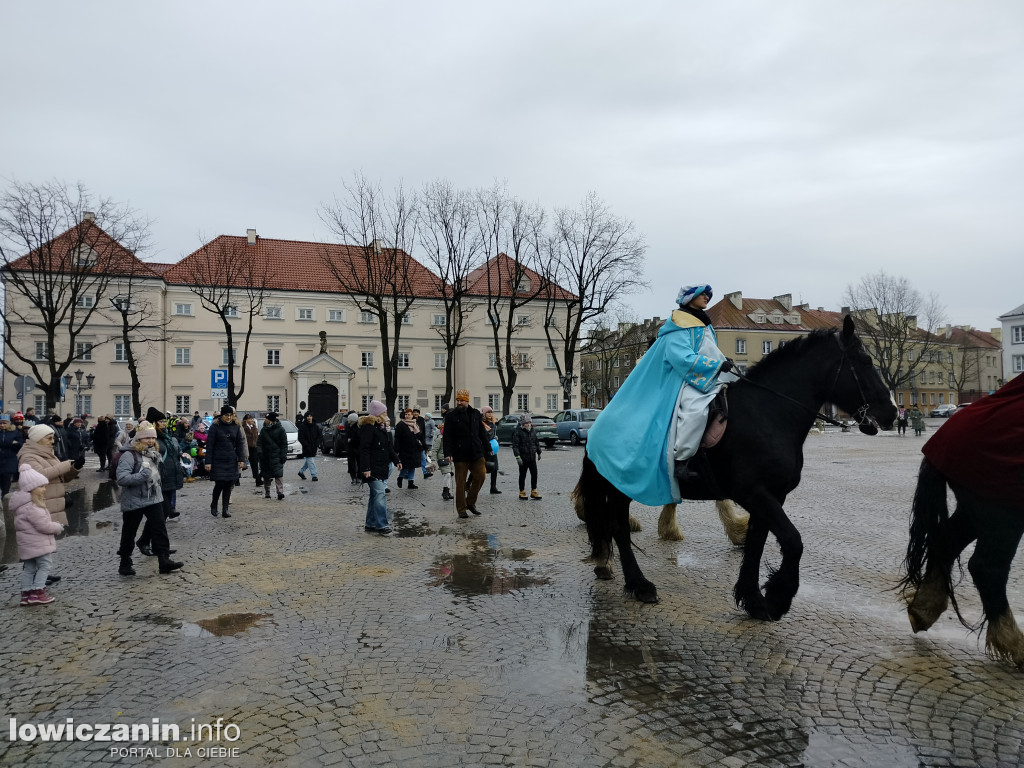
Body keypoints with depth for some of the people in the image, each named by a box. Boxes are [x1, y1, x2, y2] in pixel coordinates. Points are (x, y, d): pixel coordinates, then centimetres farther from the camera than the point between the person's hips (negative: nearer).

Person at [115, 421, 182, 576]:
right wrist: (142, 476, -29)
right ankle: (125, 563, 23)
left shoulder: (153, 455, 10)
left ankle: (164, 560, -1)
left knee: (159, 529, -1)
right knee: (129, 533, 8)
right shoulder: (129, 455, -15)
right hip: (133, 502, -6)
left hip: (154, 499, 6)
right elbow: (121, 478, -27)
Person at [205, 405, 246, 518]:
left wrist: (241, 459, 1)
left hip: (232, 461, 3)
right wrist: (208, 462, -9)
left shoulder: (236, 427, 6)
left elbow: (240, 444, 8)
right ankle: (214, 505, 21)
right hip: (218, 461, -3)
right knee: (219, 484, -6)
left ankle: (225, 510, 12)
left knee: (228, 485, 4)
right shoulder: (215, 427, -5)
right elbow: (209, 445, -5)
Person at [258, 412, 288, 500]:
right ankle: (267, 493, 19)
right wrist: (259, 451, -8)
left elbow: (284, 444, -1)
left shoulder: (280, 429, -3)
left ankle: (280, 492, -19)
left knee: (278, 474, -15)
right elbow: (259, 442, 9)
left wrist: (283, 456, -8)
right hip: (265, 456, 4)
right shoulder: (263, 430, 8)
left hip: (276, 456, -4)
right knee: (266, 476, 9)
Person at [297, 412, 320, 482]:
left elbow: (319, 436, 11)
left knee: (308, 461, 16)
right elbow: (300, 438, -9)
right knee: (310, 461, -8)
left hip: (314, 447, 5)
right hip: (307, 448, -5)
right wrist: (306, 445, -16)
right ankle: (313, 475, -6)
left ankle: (301, 472, 34)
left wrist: (317, 444, -3)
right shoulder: (302, 426, -7)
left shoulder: (315, 426, 7)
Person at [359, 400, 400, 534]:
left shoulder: (381, 427, 18)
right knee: (380, 494, -15)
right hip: (372, 468, -10)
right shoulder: (367, 427, -12)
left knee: (375, 495, 12)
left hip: (381, 467, 10)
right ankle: (381, 525, -15)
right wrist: (365, 468, -23)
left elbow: (389, 447, 24)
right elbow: (364, 449, -18)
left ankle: (370, 524, 18)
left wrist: (396, 460, 20)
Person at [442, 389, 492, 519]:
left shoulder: (475, 414, 10)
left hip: (476, 454, 4)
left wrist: (488, 449, 13)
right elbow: (447, 437, -6)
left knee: (480, 476, 1)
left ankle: (470, 502, 19)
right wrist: (448, 453, -15)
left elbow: (482, 433, 15)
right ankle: (461, 510, 11)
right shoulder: (451, 416, -2)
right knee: (460, 483, 1)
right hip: (460, 455, -4)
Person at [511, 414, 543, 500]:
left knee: (534, 474, 3)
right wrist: (517, 457, -21)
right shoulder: (518, 432, -10)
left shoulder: (532, 431, 9)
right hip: (523, 458, -5)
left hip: (532, 458, 5)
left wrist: (539, 453, 26)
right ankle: (522, 492, 15)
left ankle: (533, 491, 12)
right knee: (522, 475, 5)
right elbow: (515, 445, -14)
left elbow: (536, 443, 22)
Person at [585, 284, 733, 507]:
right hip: (685, 381, -10)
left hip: (707, 380, 10)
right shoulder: (679, 327, -6)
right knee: (695, 410, -35)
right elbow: (683, 358, -19)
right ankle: (680, 462, -34)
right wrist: (718, 365, -20)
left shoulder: (704, 326, 24)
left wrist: (725, 364, 14)